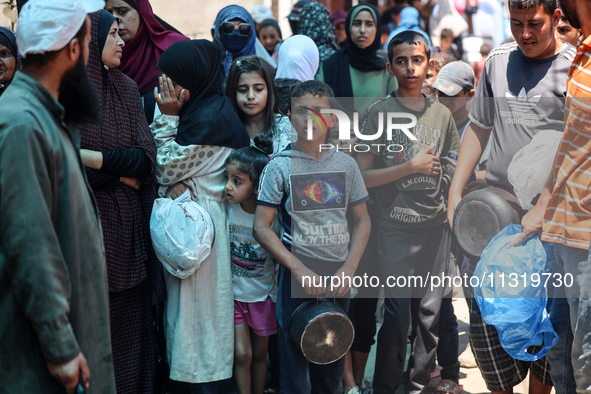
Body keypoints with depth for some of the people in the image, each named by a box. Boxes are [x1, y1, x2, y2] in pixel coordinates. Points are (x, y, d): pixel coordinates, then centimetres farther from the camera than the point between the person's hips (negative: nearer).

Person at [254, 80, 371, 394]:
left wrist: (349, 268, -4)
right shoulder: (280, 167, -4)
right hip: (297, 276, -3)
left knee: (333, 368, 11)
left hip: (338, 277, 3)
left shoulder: (346, 164, 4)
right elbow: (261, 227, -6)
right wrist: (300, 270, -13)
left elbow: (362, 220, 10)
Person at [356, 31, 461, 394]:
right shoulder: (379, 112, -3)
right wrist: (411, 167, -12)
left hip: (437, 226, 4)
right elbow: (363, 176, -8)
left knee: (430, 313, 7)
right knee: (398, 314, -6)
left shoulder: (442, 114, 9)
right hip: (397, 228, -4)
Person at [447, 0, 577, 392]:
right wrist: (455, 193, 11)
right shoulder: (498, 61, 11)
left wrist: (542, 209, -22)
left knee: (550, 318, 0)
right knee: (482, 309, 2)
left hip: (551, 211, -4)